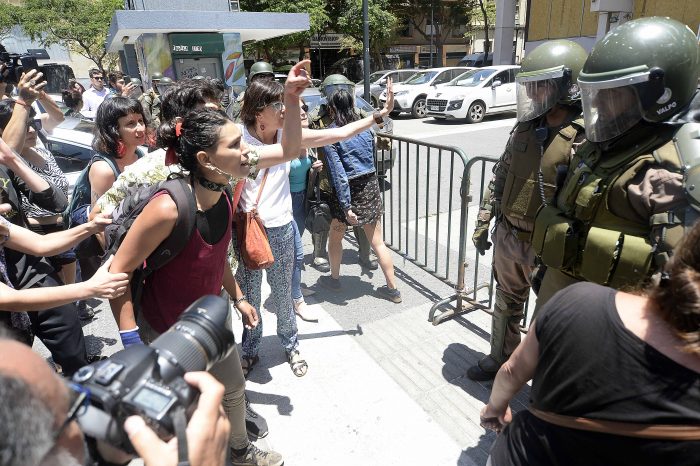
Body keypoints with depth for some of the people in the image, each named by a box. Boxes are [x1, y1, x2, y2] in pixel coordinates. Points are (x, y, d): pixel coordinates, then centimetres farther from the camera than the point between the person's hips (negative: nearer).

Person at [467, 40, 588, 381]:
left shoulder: (588, 137, -19)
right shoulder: (526, 127, 4)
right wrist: (483, 223, 11)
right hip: (507, 237, 6)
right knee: (506, 304, 23)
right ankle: (500, 359, 45)